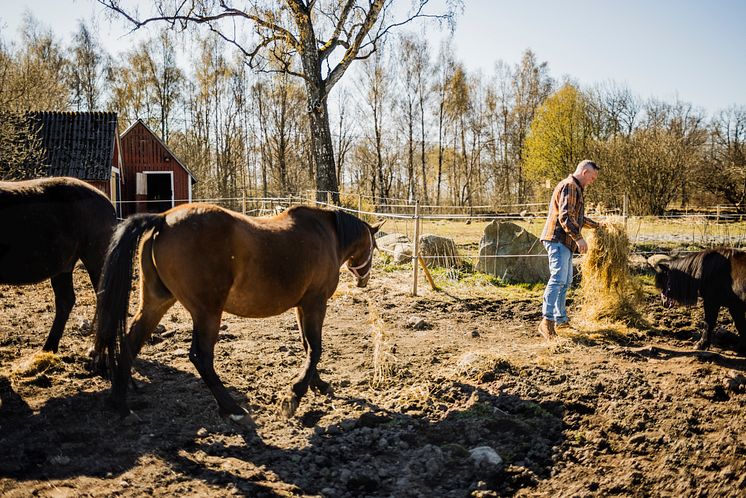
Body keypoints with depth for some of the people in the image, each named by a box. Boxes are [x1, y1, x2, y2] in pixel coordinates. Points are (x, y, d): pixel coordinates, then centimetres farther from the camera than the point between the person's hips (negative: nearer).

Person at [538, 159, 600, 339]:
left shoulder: (575, 188, 25)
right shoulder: (569, 186, -11)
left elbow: (577, 216, 38)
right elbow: (565, 216, -22)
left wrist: (596, 225, 47)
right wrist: (578, 237, -27)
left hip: (565, 243, 11)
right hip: (558, 240, -11)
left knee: (566, 281, 14)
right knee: (558, 278, -20)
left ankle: (561, 318, 22)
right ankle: (547, 321, -26)